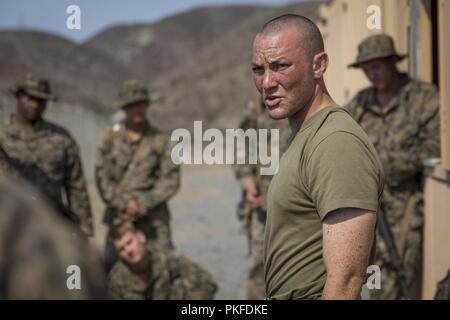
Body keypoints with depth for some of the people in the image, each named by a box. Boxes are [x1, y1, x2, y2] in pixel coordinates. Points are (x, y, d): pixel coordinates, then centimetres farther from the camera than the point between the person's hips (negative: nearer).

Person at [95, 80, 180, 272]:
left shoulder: (160, 140, 5)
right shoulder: (109, 139, 5)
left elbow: (171, 180, 1)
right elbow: (102, 178, 0)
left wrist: (144, 203, -11)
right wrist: (125, 203, -12)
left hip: (153, 218, 0)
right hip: (120, 217, 1)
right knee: (111, 265, 0)